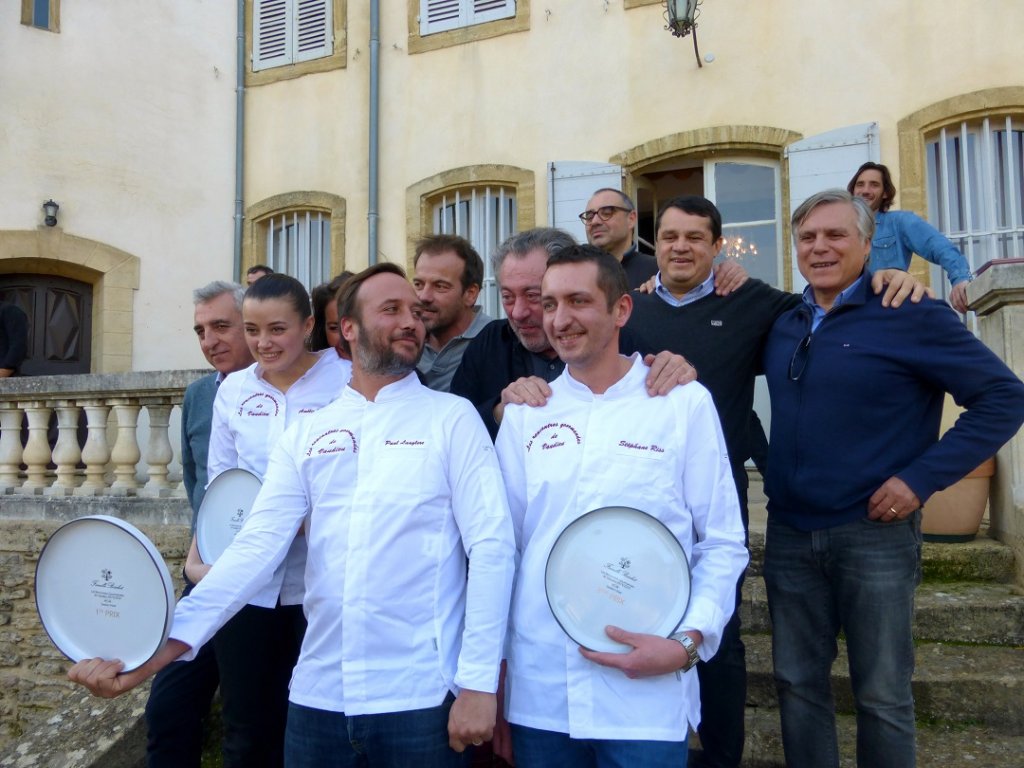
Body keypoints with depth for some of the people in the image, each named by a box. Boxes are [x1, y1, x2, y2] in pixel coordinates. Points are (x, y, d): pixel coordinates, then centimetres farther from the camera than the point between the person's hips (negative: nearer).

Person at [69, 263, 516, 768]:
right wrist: (160, 649, -13)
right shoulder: (306, 435, 7)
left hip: (420, 700, -2)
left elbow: (491, 547, -7)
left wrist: (478, 684, -12)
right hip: (318, 697, 3)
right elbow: (256, 546, -2)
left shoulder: (451, 417, -2)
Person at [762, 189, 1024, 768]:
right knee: (798, 683, 13)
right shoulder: (783, 325, 7)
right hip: (790, 532, 5)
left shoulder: (912, 315, -8)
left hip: (874, 531, -4)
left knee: (883, 696, 6)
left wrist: (922, 479, -14)